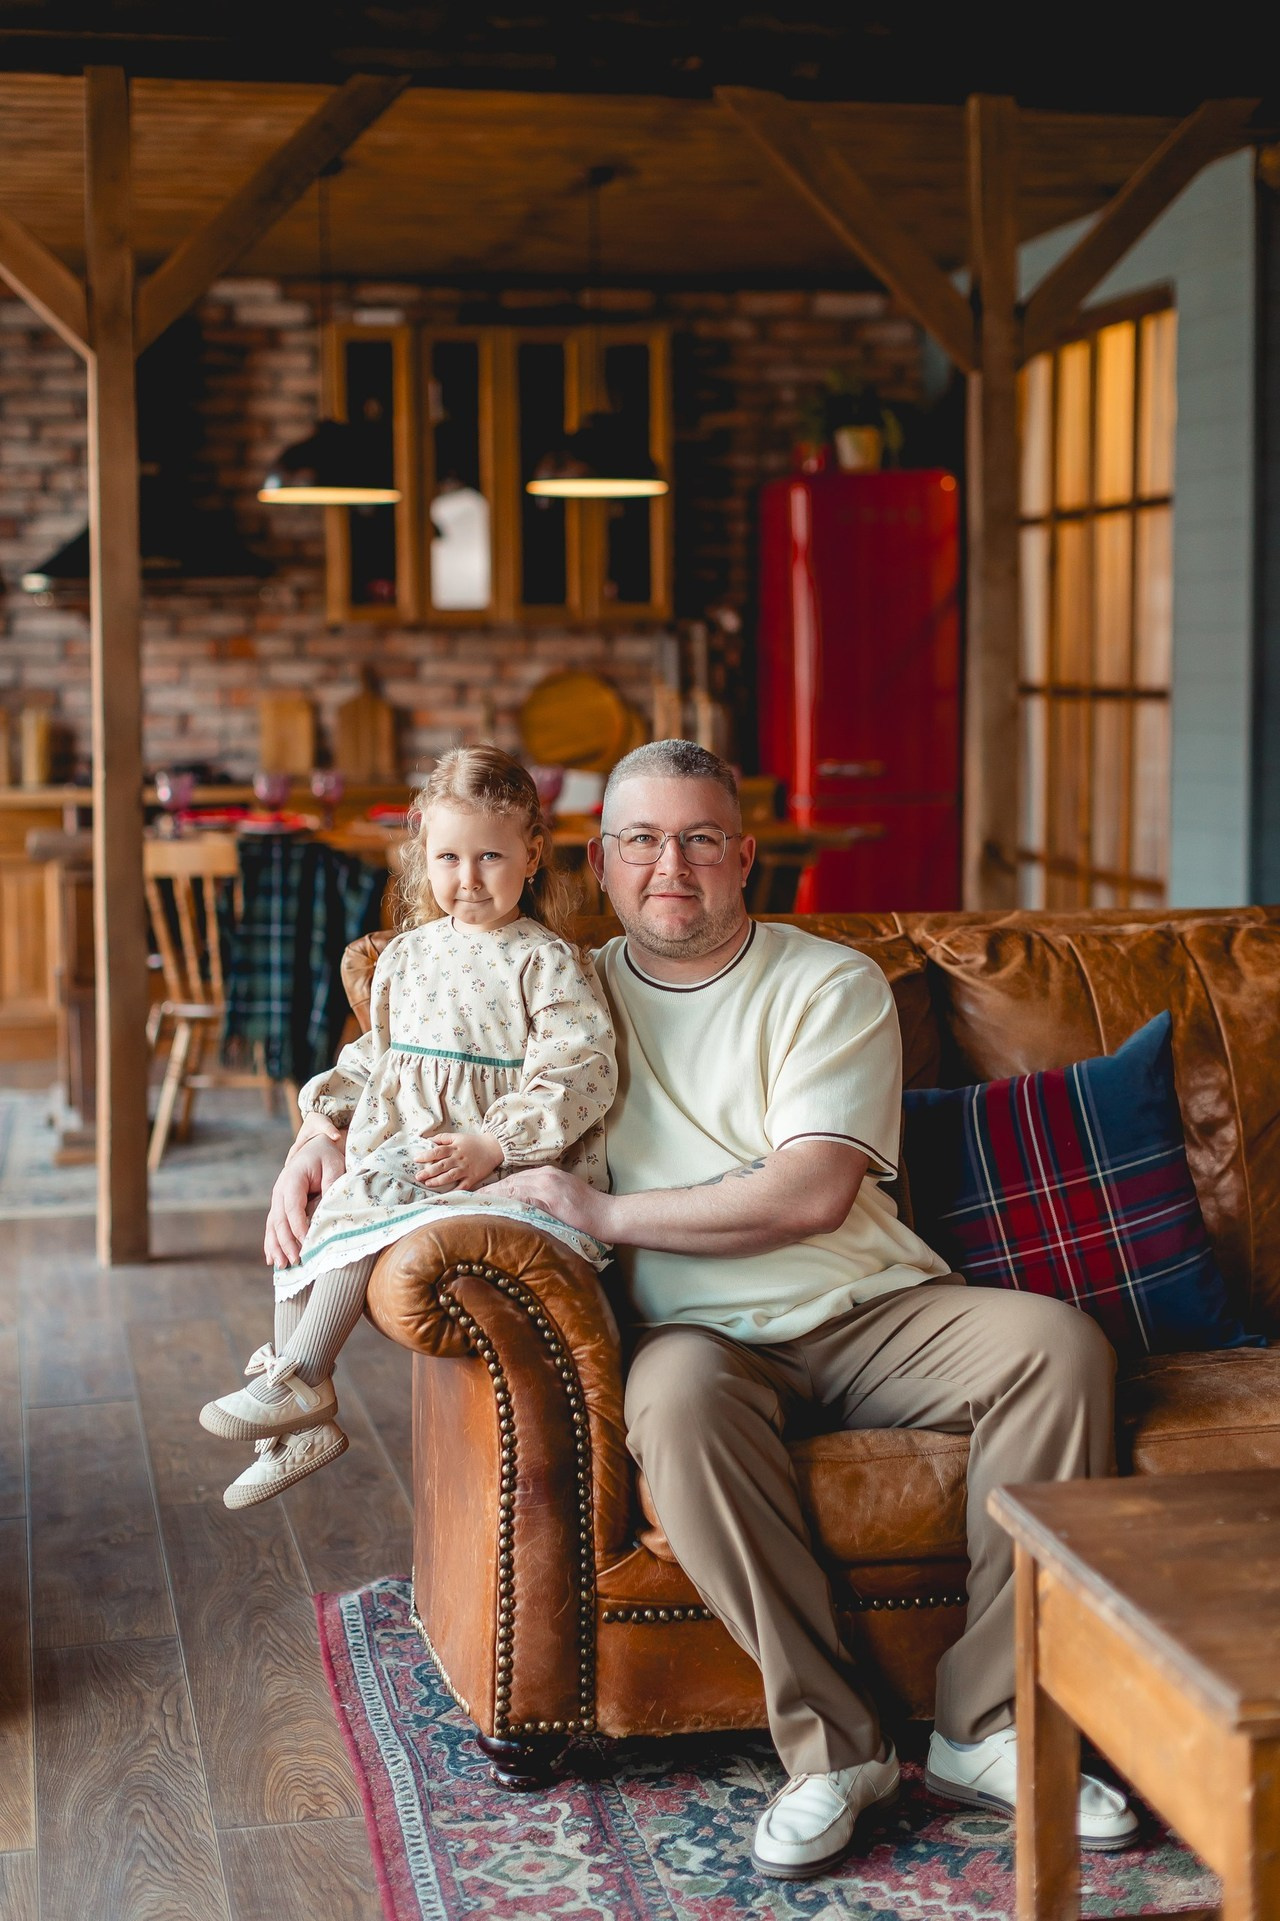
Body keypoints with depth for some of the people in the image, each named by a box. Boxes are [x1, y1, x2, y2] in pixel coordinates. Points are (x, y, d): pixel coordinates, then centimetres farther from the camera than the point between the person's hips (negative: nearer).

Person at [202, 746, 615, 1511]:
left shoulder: (547, 961, -6)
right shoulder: (407, 954, 14)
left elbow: (579, 1073, -14)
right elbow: (375, 1056, 26)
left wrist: (493, 1144, -22)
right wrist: (328, 1107, 8)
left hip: (497, 1167, -7)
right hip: (399, 1154, 7)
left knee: (363, 1212, -26)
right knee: (297, 1228, -7)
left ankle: (300, 1382, -15)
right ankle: (298, 1426, 0)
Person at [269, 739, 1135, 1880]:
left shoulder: (832, 986, 4)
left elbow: (810, 1192, -10)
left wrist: (603, 1213, -14)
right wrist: (323, 1138, 2)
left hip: (870, 1311, 1)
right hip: (703, 1329, 0)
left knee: (1059, 1345, -26)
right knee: (679, 1401, -37)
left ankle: (987, 1727, -19)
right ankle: (833, 1748, -26)